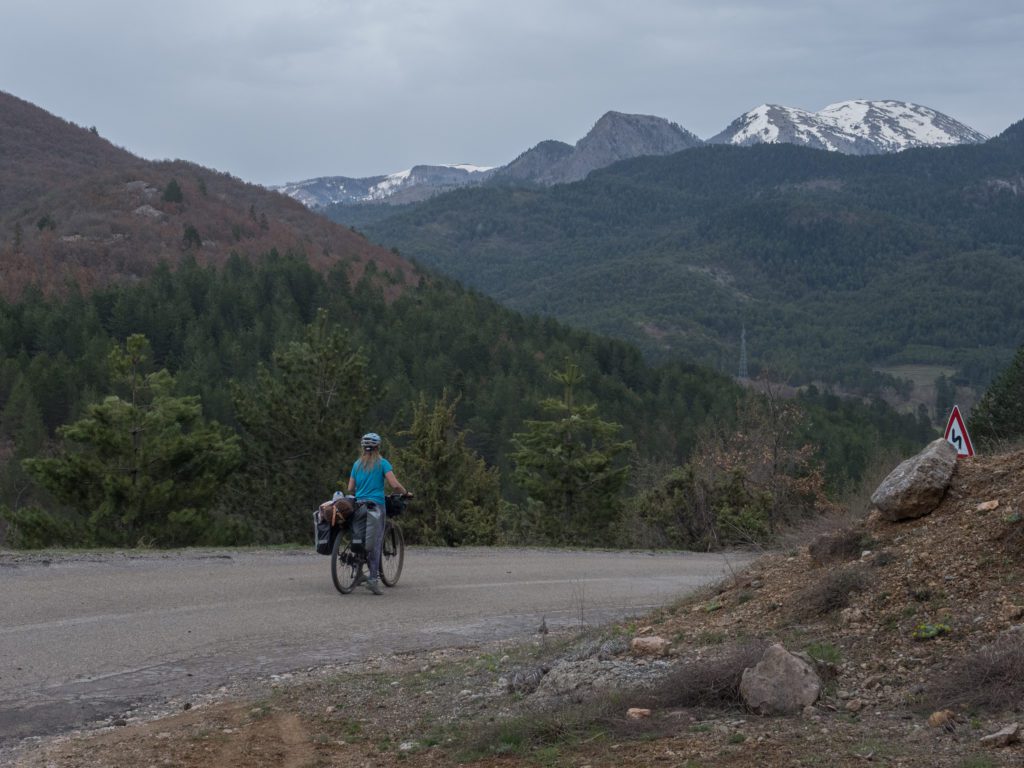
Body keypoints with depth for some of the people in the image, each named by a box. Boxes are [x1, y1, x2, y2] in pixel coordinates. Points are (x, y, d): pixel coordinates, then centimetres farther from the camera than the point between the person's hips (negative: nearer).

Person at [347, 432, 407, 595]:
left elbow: (350, 488, 12)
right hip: (375, 506, -4)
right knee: (375, 543, -3)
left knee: (362, 541, 12)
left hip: (359, 504, 4)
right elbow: (395, 485, -10)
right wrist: (405, 492, 8)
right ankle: (373, 578, -9)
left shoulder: (357, 464, 11)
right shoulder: (382, 463, -2)